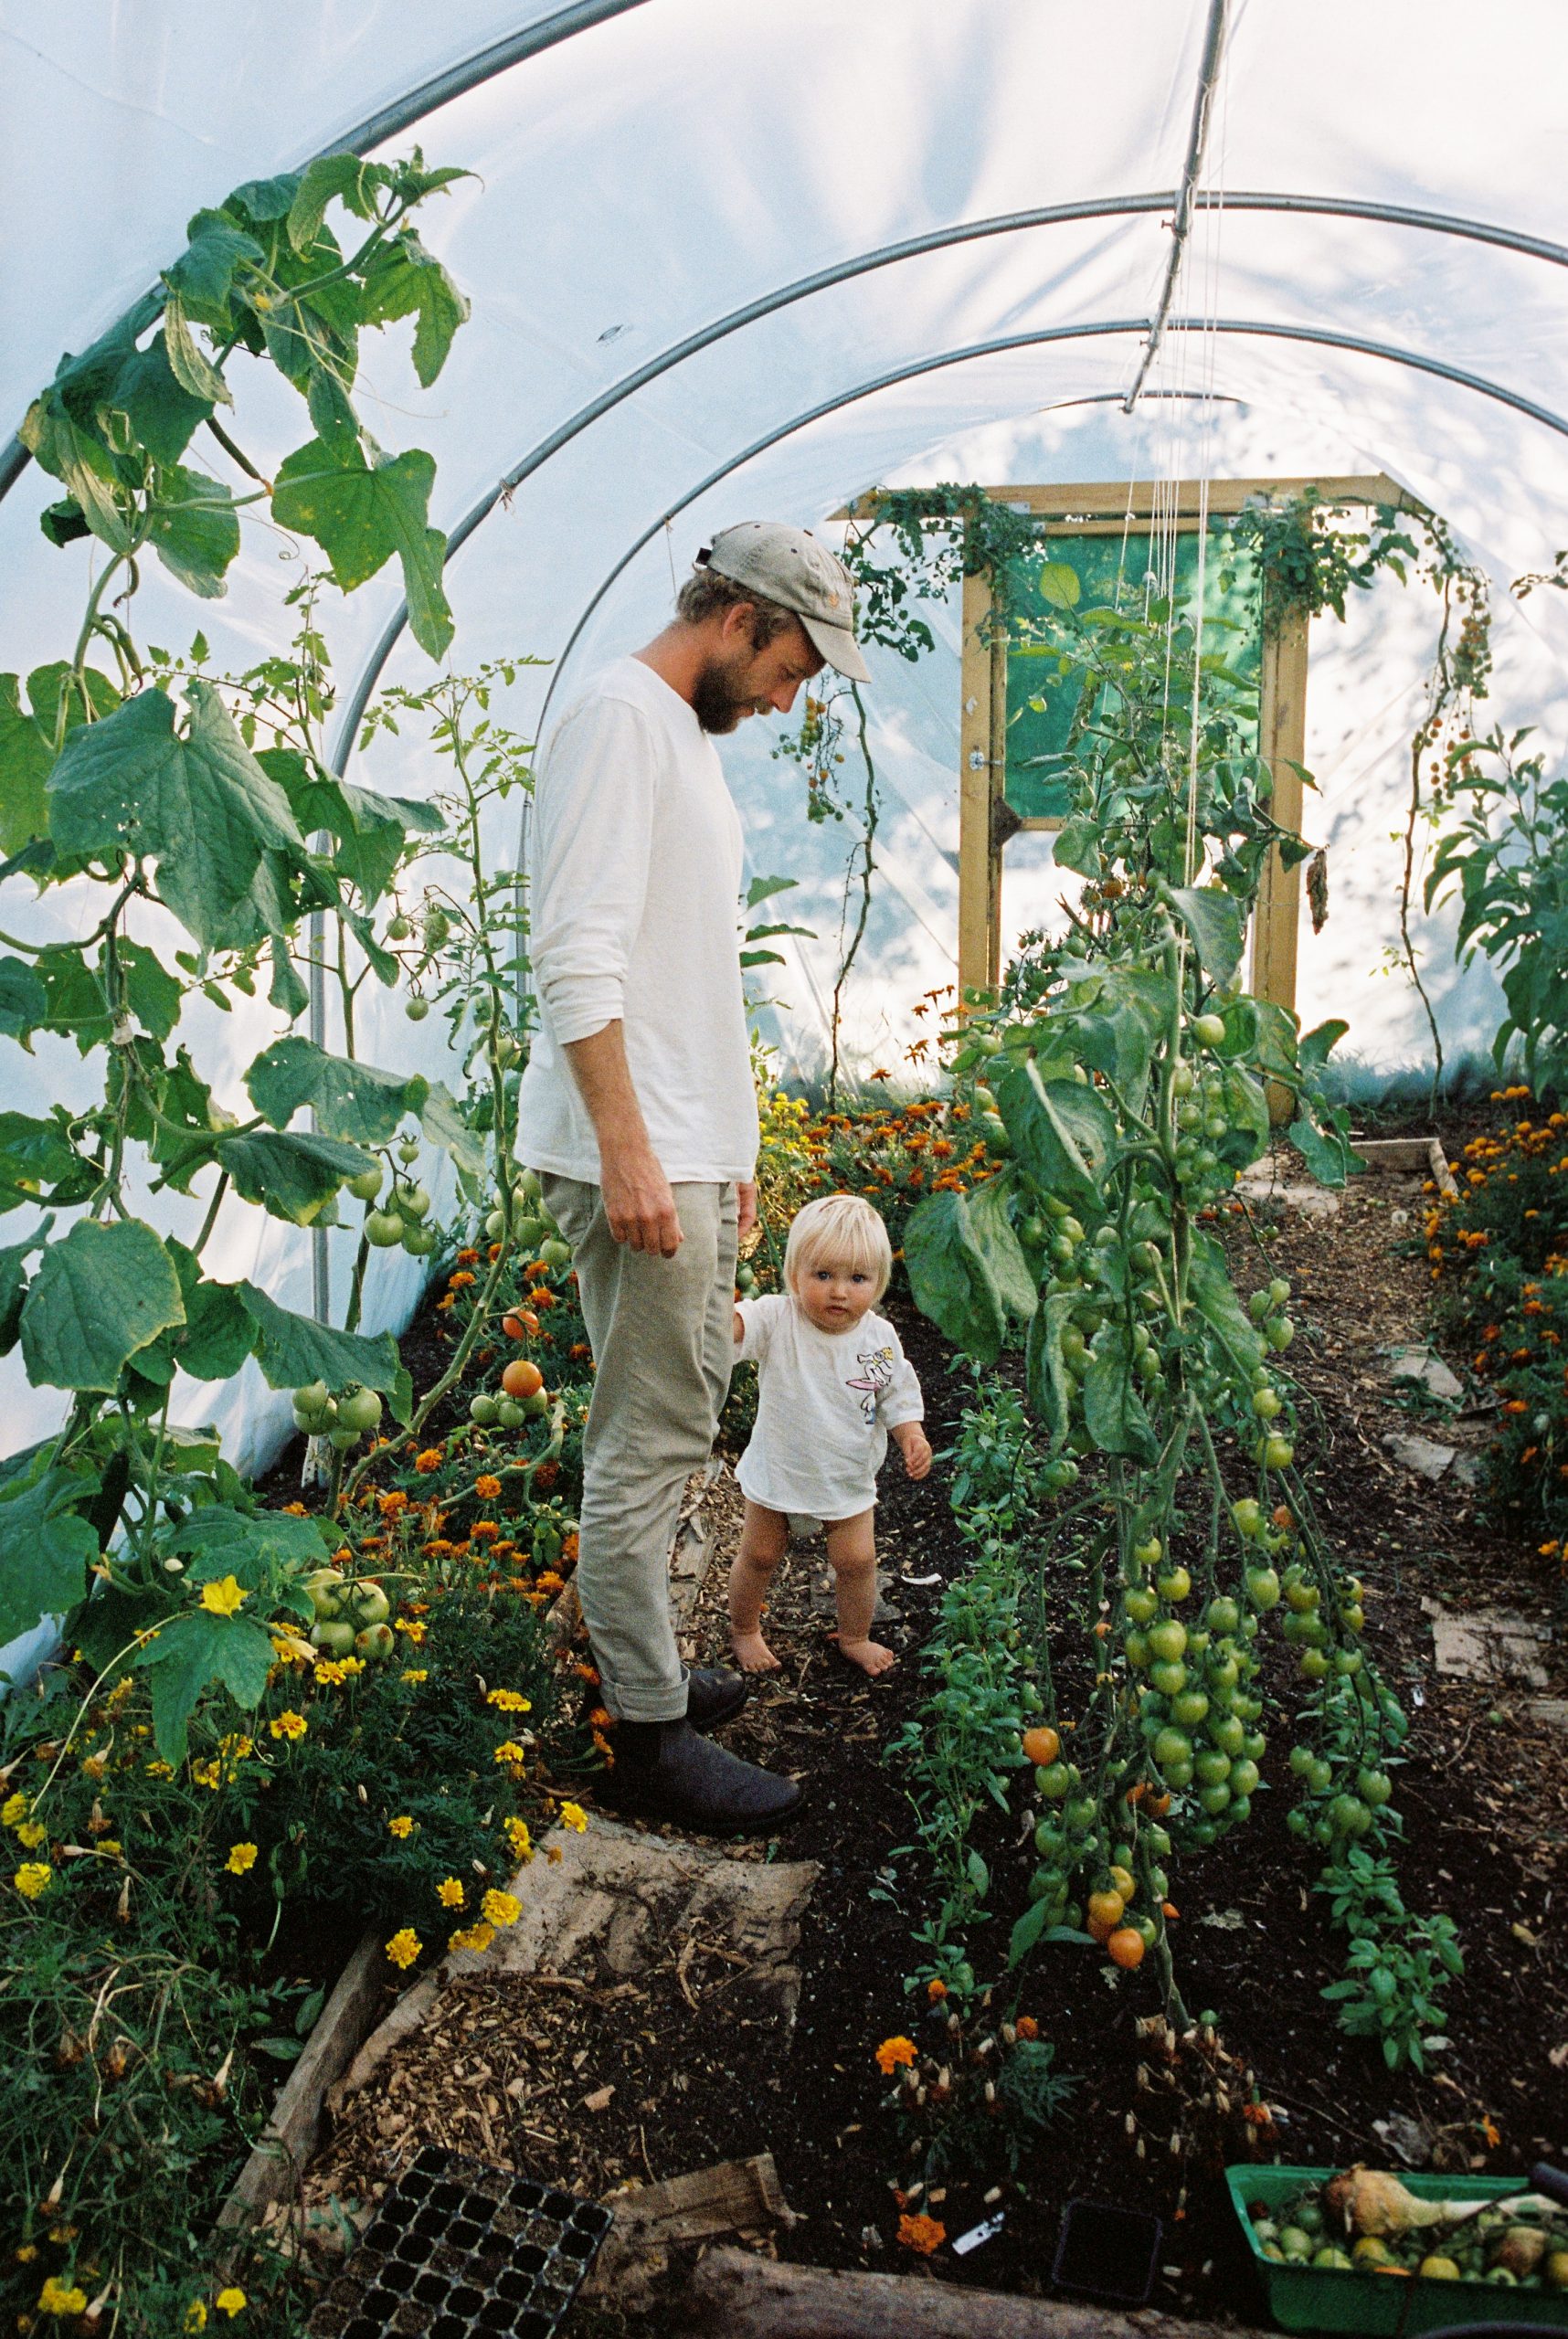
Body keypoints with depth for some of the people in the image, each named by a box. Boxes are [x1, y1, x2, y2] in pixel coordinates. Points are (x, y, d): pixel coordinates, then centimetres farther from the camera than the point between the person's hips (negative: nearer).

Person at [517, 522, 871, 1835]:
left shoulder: (690, 739, 21)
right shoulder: (622, 718, -10)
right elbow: (579, 959, -20)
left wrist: (727, 1149, 22)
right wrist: (629, 1151, -24)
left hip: (687, 1157, 10)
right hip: (637, 1162, -10)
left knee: (669, 1428, 16)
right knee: (650, 1444, -3)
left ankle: (648, 1673, 30)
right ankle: (652, 1738, 9)